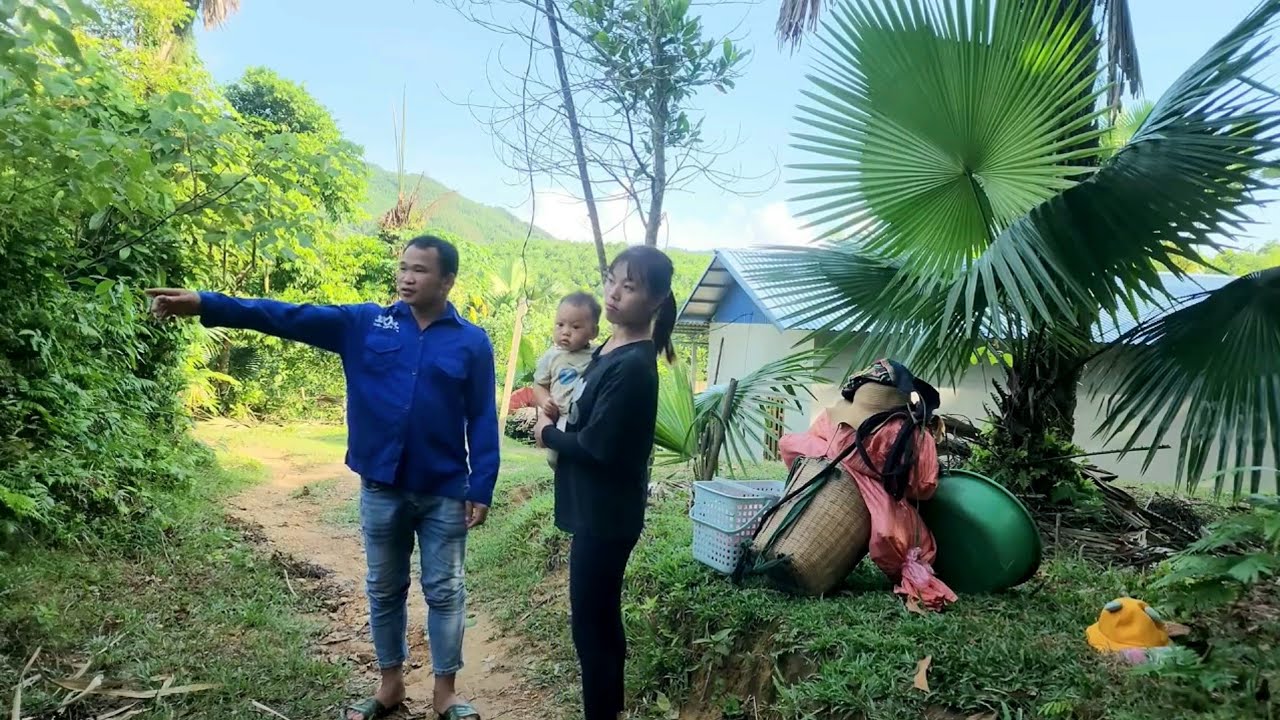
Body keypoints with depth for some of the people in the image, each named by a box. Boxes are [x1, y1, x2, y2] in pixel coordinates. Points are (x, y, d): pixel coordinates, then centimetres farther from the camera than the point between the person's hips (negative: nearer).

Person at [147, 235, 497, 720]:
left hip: (444, 493, -2)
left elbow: (483, 421, -3)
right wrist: (205, 305, -16)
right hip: (381, 489, 2)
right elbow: (288, 317, -6)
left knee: (444, 592, 9)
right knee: (383, 590, 16)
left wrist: (481, 489, -6)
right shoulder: (364, 324, 0)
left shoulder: (472, 343, -4)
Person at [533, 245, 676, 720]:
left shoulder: (633, 366, -23)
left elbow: (595, 445, -24)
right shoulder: (609, 350, 7)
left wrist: (548, 434, -7)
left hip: (606, 514, -10)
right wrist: (557, 425, -4)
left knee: (590, 622, 4)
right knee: (602, 617, 22)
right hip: (597, 508, 10)